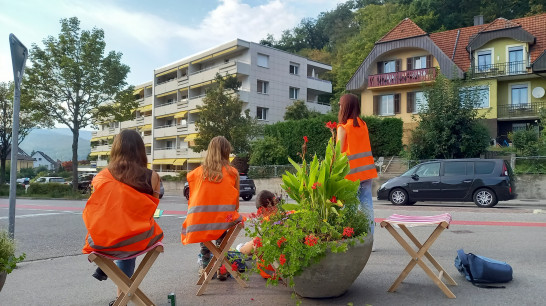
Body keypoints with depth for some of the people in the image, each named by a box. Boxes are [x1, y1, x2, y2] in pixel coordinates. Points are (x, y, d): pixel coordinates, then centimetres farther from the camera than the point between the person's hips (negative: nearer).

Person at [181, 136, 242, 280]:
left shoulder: (197, 172, 3)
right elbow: (236, 202, 5)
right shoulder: (233, 172, -1)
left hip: (199, 224, 1)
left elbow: (192, 200, 12)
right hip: (224, 223, -1)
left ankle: (205, 266, 35)